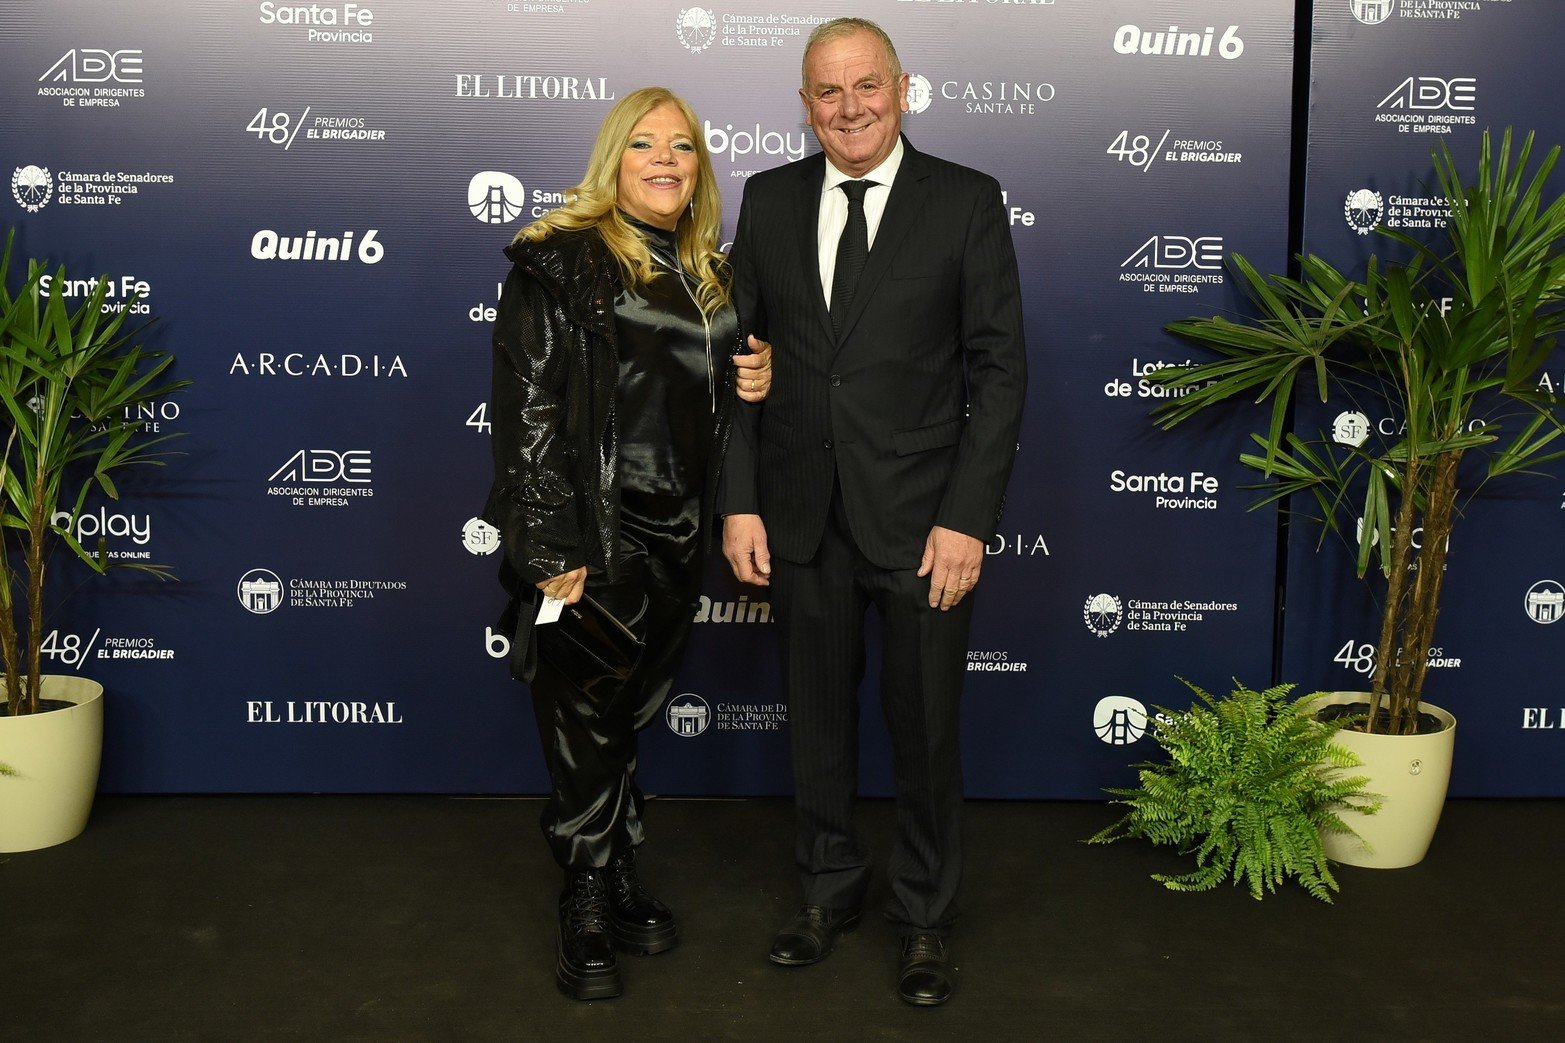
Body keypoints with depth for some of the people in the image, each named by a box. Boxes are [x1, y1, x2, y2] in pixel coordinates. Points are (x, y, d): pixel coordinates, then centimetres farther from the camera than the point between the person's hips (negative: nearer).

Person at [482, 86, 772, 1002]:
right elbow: (528, 412, -14)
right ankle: (589, 912, 22)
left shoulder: (711, 275, 14)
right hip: (593, 539, -6)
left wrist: (757, 377, 1)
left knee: (630, 718, 17)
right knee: (587, 729, 5)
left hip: (675, 541, 6)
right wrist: (551, 551, -19)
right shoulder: (558, 263, -8)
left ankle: (623, 885, 32)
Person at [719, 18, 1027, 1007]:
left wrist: (968, 518, -12)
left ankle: (926, 918, 29)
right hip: (801, 518, 3)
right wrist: (740, 502, -1)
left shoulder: (967, 201, -3)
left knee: (927, 731, 9)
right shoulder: (769, 200, 5)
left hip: (922, 521, -2)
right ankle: (830, 891, 37)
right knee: (818, 721, 15)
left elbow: (1000, 368, -6)